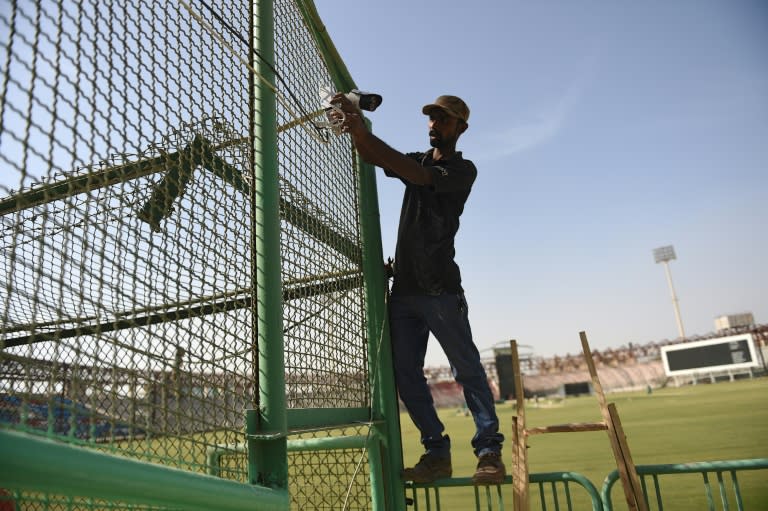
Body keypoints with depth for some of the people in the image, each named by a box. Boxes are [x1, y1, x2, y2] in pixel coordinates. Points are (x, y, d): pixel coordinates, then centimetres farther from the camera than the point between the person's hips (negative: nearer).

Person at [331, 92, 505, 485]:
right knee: (406, 375, 4)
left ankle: (489, 452, 6)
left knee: (467, 370, -3)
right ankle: (437, 453, 12)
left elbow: (419, 176, -18)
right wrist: (356, 128, -16)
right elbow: (373, 158, 5)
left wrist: (365, 132, -24)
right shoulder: (417, 161, 20)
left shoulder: (463, 170, 0)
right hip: (403, 289, 6)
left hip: (440, 289, -6)